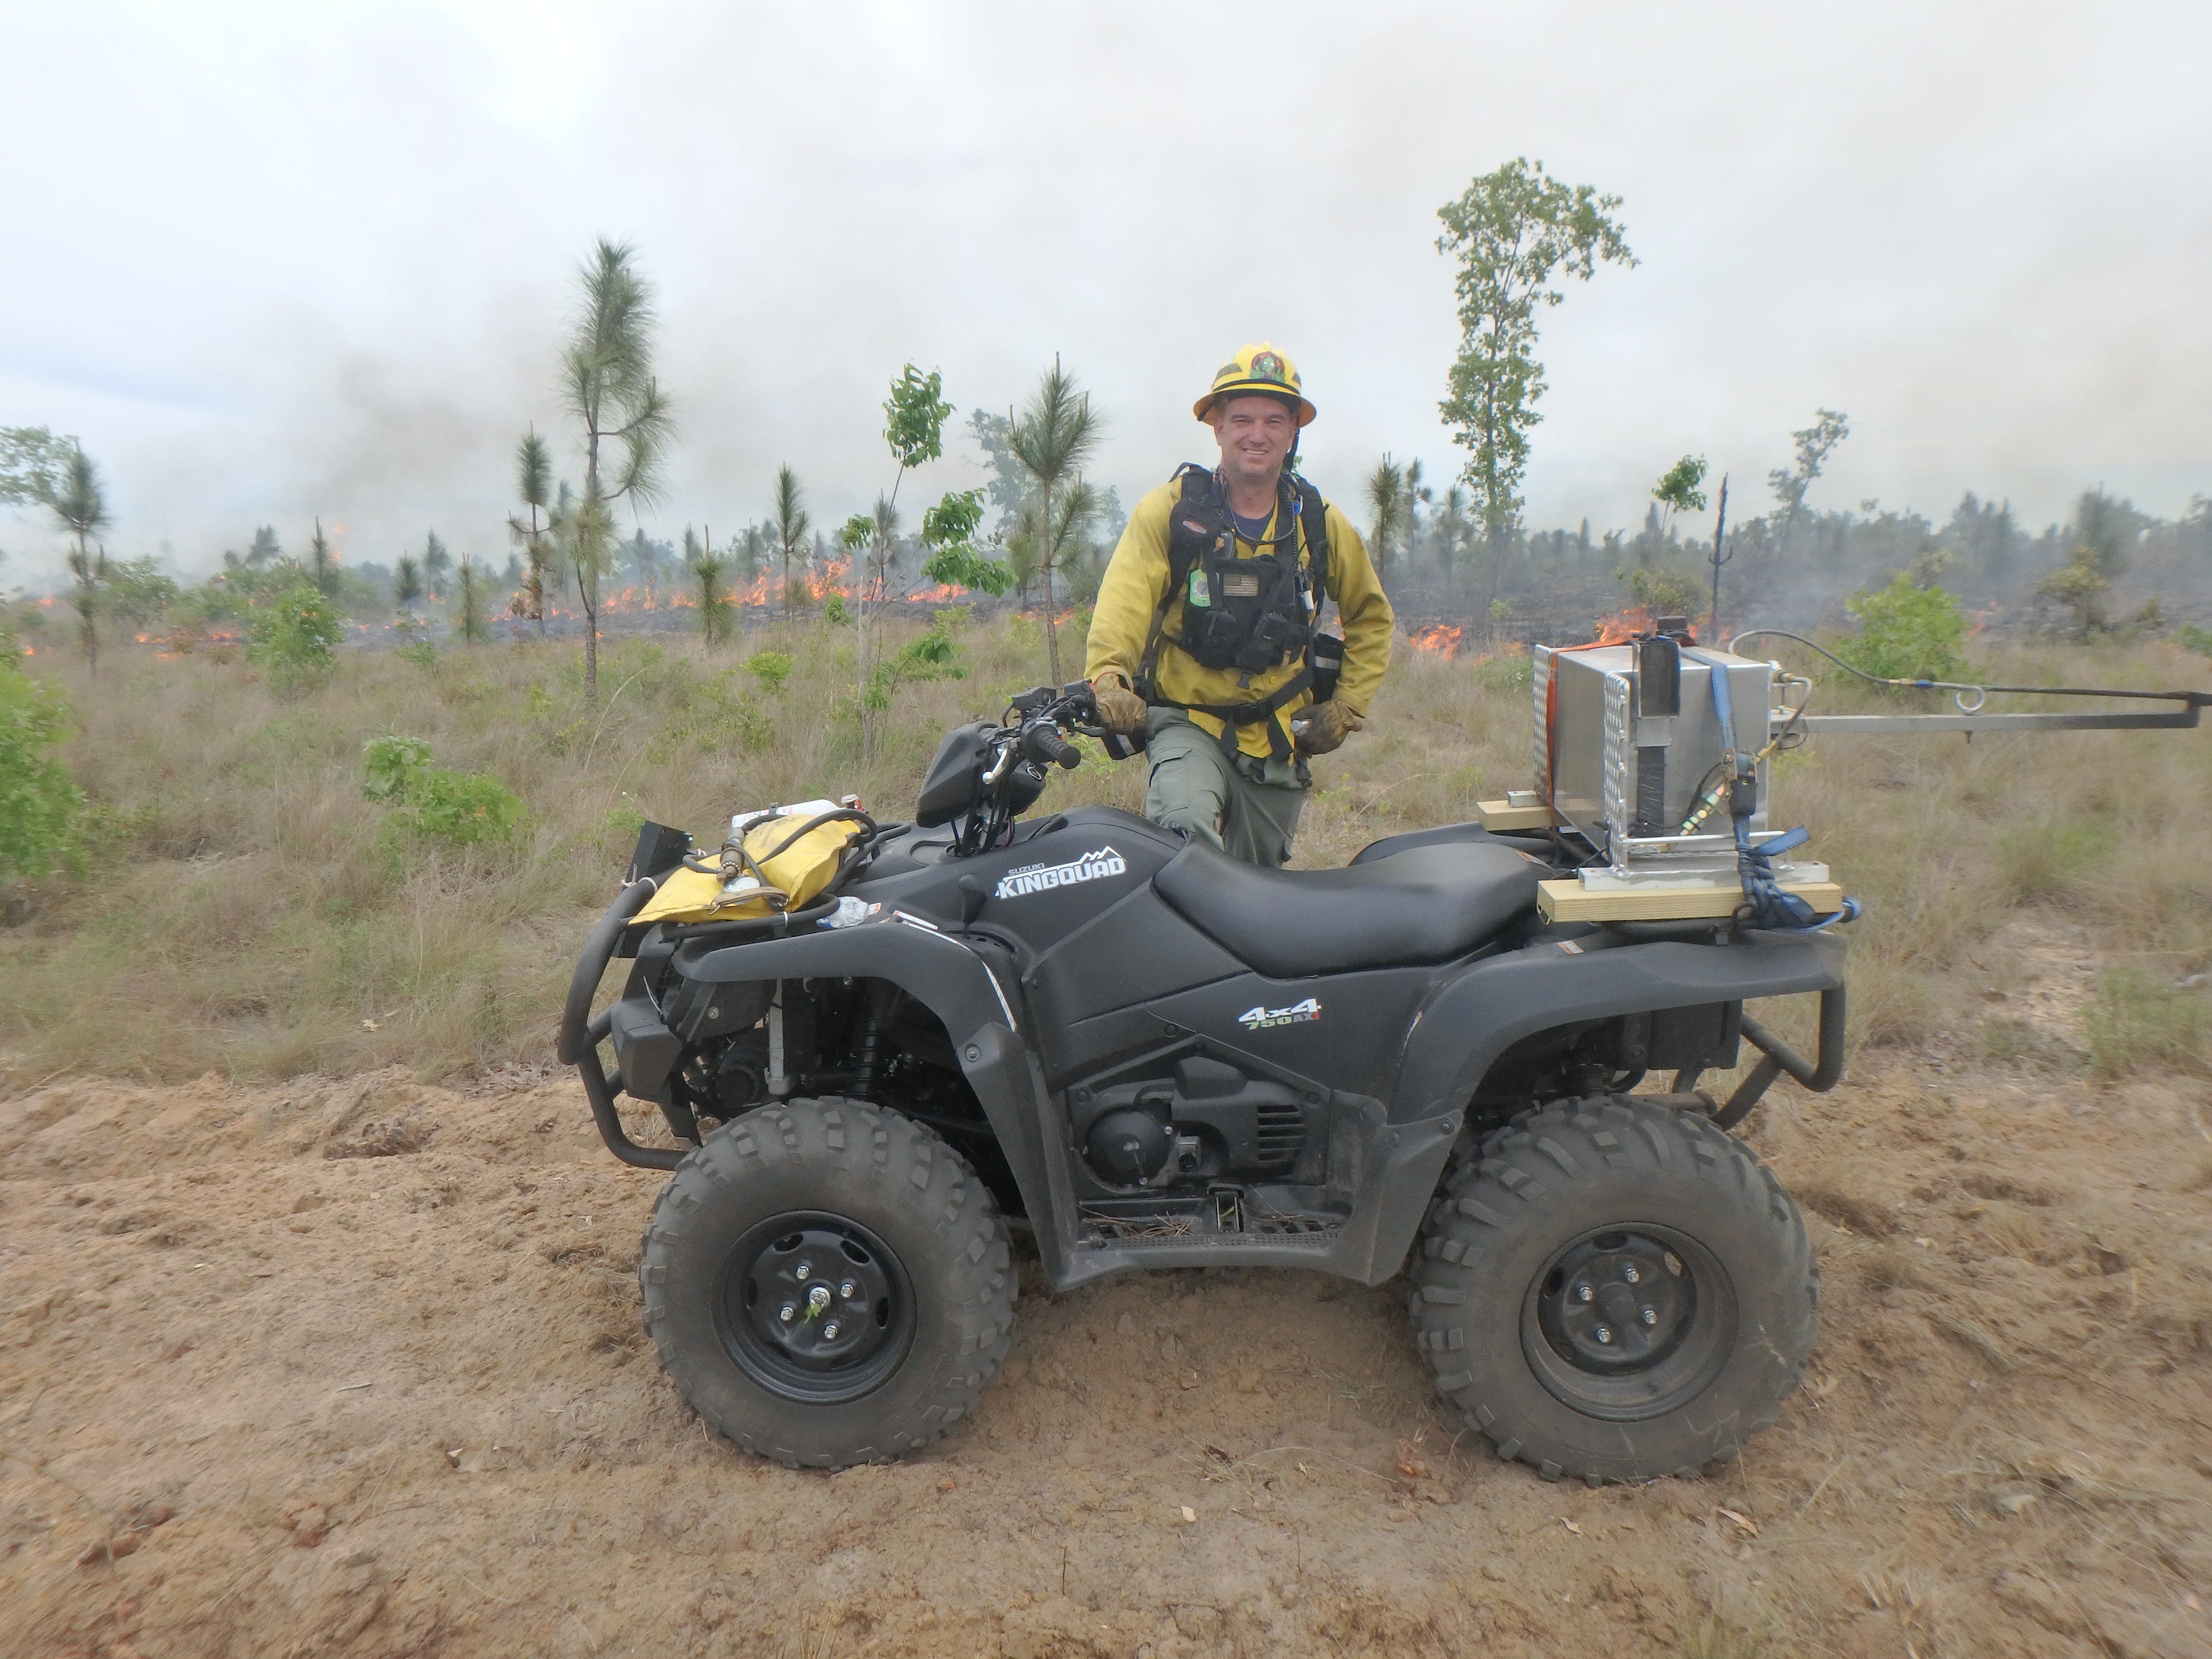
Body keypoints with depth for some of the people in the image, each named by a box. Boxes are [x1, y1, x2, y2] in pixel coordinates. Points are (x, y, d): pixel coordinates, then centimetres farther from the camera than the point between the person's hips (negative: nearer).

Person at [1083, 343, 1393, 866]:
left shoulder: (1320, 523, 6)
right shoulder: (1171, 508, -3)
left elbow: (1371, 618, 20)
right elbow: (1126, 594, -20)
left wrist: (1347, 708, 10)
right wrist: (1107, 675, -39)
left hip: (1279, 744, 3)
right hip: (1187, 726, -3)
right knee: (1185, 828, -34)